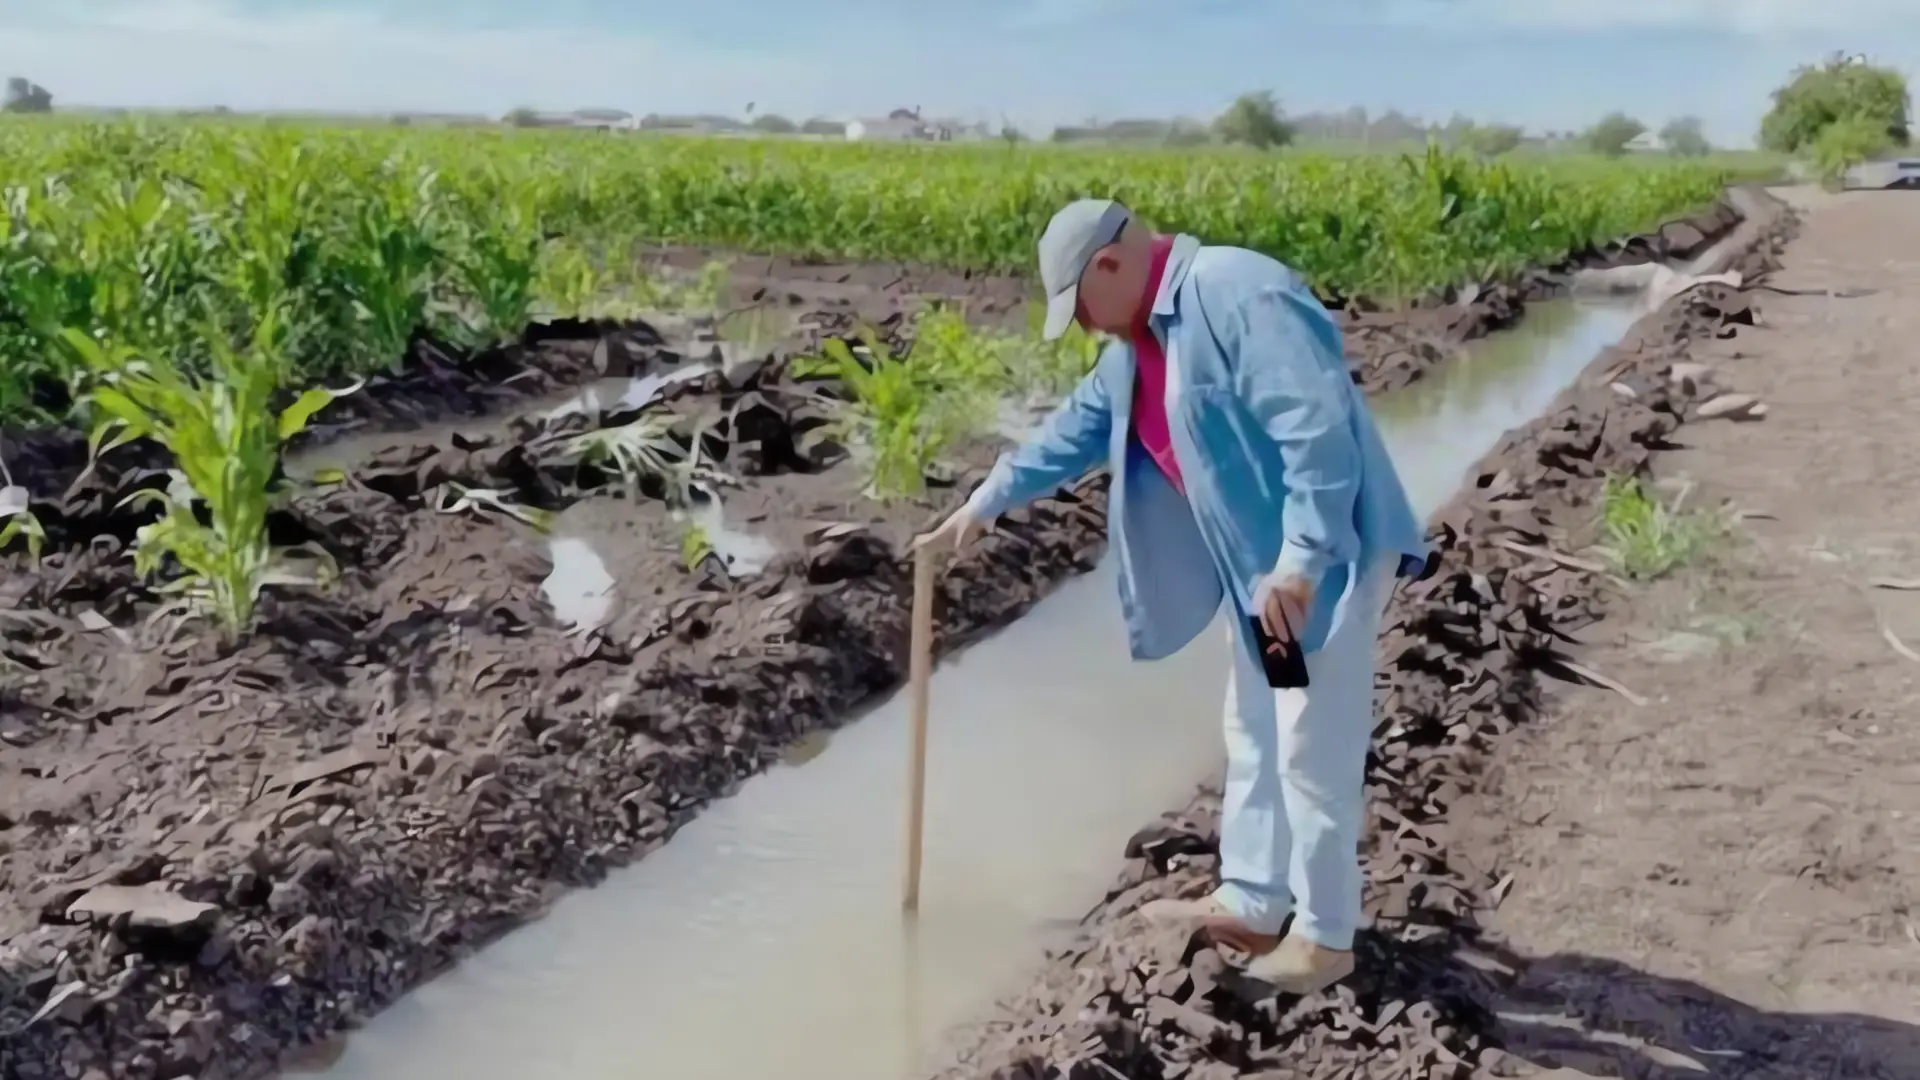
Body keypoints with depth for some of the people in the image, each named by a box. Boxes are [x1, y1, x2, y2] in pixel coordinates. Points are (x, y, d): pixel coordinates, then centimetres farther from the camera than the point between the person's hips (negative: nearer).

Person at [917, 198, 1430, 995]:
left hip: (1324, 559, -10)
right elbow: (1080, 425, 22)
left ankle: (1326, 934, 14)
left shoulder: (1239, 295, -22)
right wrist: (986, 501, 23)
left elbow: (1319, 427, -28)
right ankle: (1250, 902, 31)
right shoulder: (1143, 335, 10)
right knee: (1254, 739, 18)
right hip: (1264, 564, 10)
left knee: (1312, 751, -1)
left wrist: (1301, 558, -31)